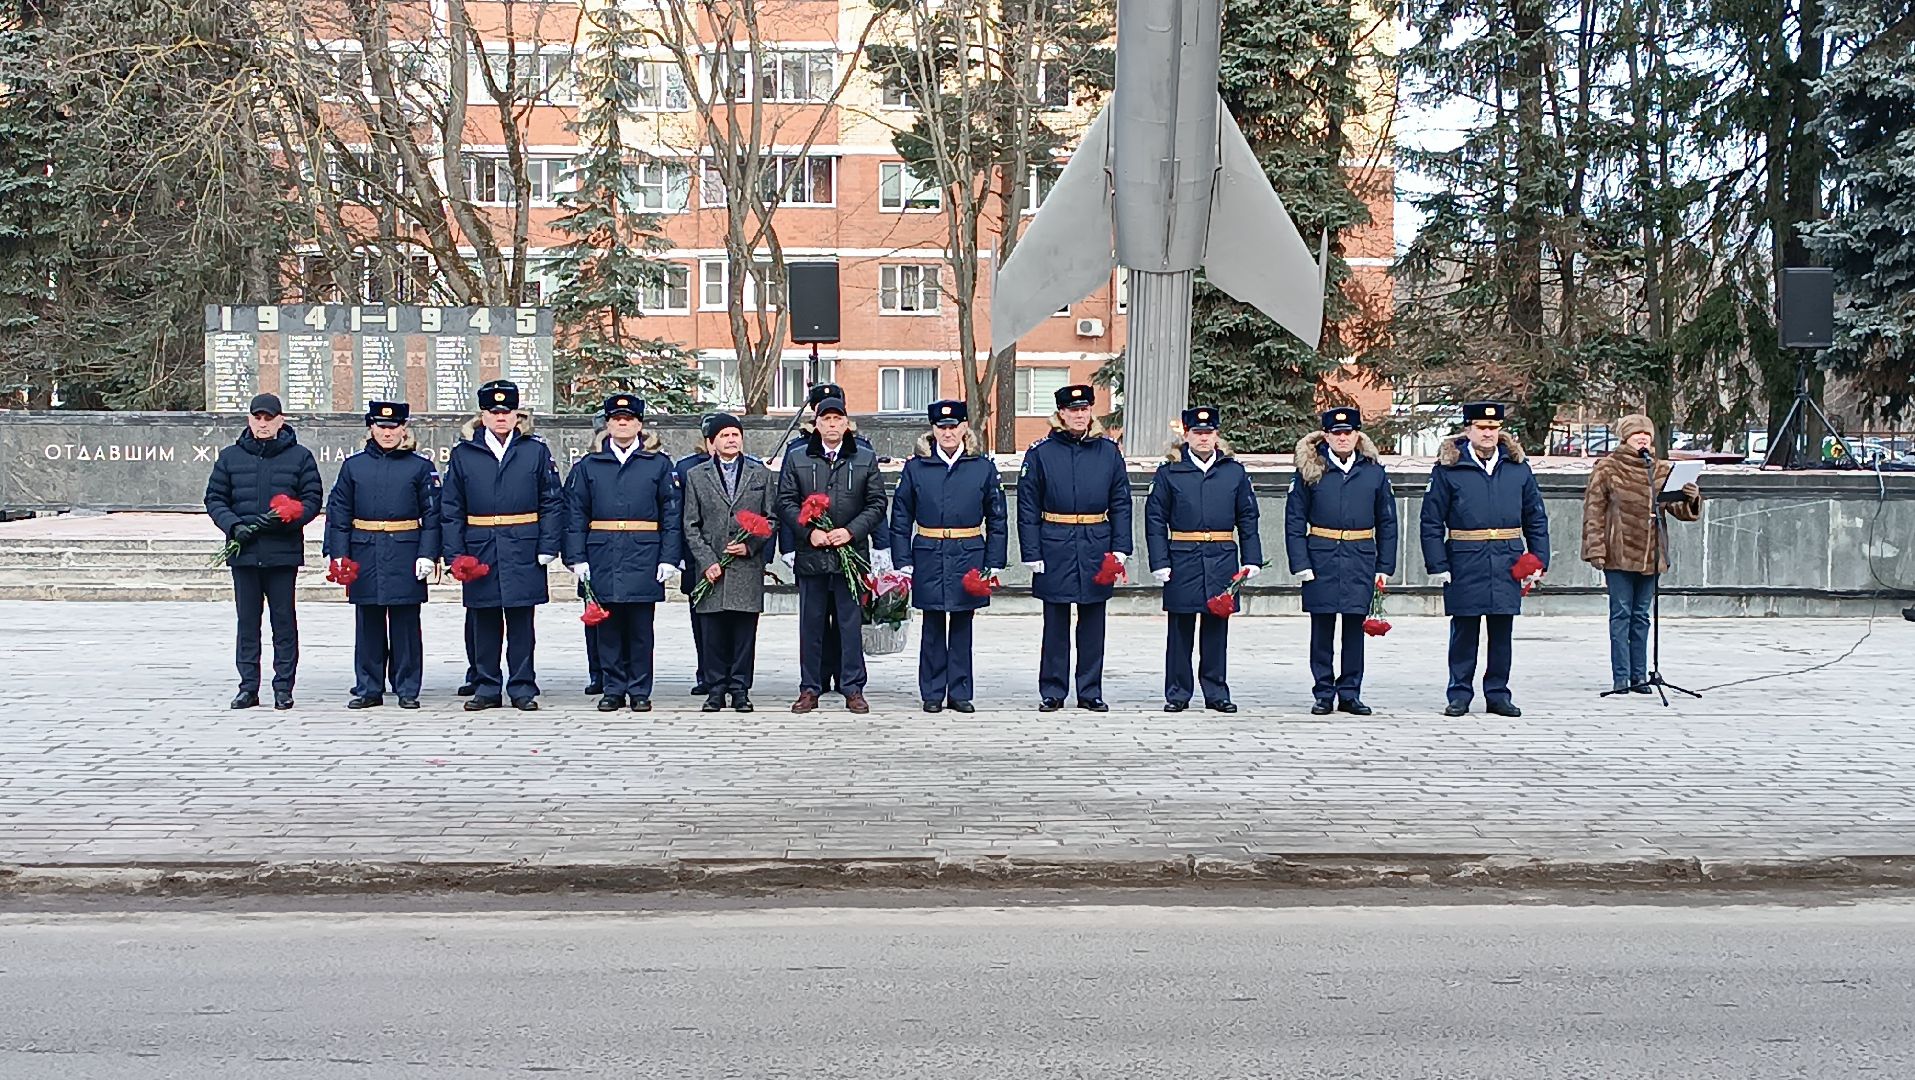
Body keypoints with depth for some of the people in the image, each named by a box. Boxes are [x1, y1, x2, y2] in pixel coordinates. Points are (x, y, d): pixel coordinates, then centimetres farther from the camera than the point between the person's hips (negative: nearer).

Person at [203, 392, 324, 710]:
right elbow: (214, 499, 10)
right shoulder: (230, 457, 10)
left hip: (283, 551, -2)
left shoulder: (300, 456, 5)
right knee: (247, 621, 6)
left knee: (284, 620, 1)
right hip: (244, 551, 2)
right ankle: (248, 686, 12)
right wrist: (234, 525, -8)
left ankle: (283, 687, 8)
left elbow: (313, 499, 3)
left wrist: (289, 517, -15)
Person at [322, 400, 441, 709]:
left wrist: (427, 554, -7)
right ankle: (368, 689, 15)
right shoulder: (353, 466, 8)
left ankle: (407, 689, 10)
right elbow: (338, 513, 8)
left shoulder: (420, 467, 3)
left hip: (405, 556, -2)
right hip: (365, 555, 2)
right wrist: (339, 554, 0)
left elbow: (432, 514, 1)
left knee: (405, 624, 2)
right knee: (368, 624, 7)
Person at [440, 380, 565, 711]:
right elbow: (450, 509, 6)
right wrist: (454, 554, -2)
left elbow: (553, 503, 3)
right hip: (479, 551, 1)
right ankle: (487, 687, 15)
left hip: (523, 552, -1)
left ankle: (522, 688, 10)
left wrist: (548, 547, -4)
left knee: (520, 623, 3)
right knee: (484, 623, 7)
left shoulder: (536, 451, 4)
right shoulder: (463, 454, 6)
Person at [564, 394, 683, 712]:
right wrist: (577, 557, -2)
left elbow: (671, 514, 4)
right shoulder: (589, 465, 9)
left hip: (643, 558, -1)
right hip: (603, 559, 1)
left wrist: (669, 558, -4)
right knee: (608, 626, 5)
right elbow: (576, 514, 7)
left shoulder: (658, 464, 7)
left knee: (640, 628, 2)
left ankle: (639, 691, 10)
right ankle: (614, 689, 13)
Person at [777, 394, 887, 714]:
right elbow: (786, 502, 5)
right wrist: (809, 531, -9)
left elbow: (877, 504, 4)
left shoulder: (866, 459, 6)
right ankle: (809, 689, 13)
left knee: (851, 622, 3)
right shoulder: (797, 459, 7)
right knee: (810, 624, 6)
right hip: (811, 554, 1)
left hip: (851, 552, 0)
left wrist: (851, 531, -10)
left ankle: (853, 689, 10)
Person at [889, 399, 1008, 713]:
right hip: (929, 558, 0)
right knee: (932, 628, 6)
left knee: (962, 628, 7)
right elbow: (900, 519, 4)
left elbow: (997, 520, 6)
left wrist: (994, 563, 1)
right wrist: (903, 562, -2)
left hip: (968, 557, 0)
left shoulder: (984, 468, 2)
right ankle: (932, 694, 14)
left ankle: (960, 693, 16)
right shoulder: (915, 467, 2)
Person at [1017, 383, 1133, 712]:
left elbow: (1121, 503, 8)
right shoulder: (1040, 452, 0)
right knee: (1056, 623, 4)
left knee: (1093, 623, 7)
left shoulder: (1109, 451, 6)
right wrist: (1031, 553, -5)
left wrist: (1121, 548, 0)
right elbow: (1028, 507, 1)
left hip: (1097, 547, 2)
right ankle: (1052, 692, 13)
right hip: (1055, 548, -2)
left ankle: (1090, 691, 16)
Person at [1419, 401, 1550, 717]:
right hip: (1465, 564, -3)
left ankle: (1498, 693, 19)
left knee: (1502, 632, 9)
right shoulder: (1448, 468, -1)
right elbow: (1431, 522, -1)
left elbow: (1536, 520, 13)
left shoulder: (1518, 468, 8)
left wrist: (1539, 561, 5)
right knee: (1464, 631, 4)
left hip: (1507, 561, 3)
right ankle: (1459, 695, 14)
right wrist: (1438, 566, -8)